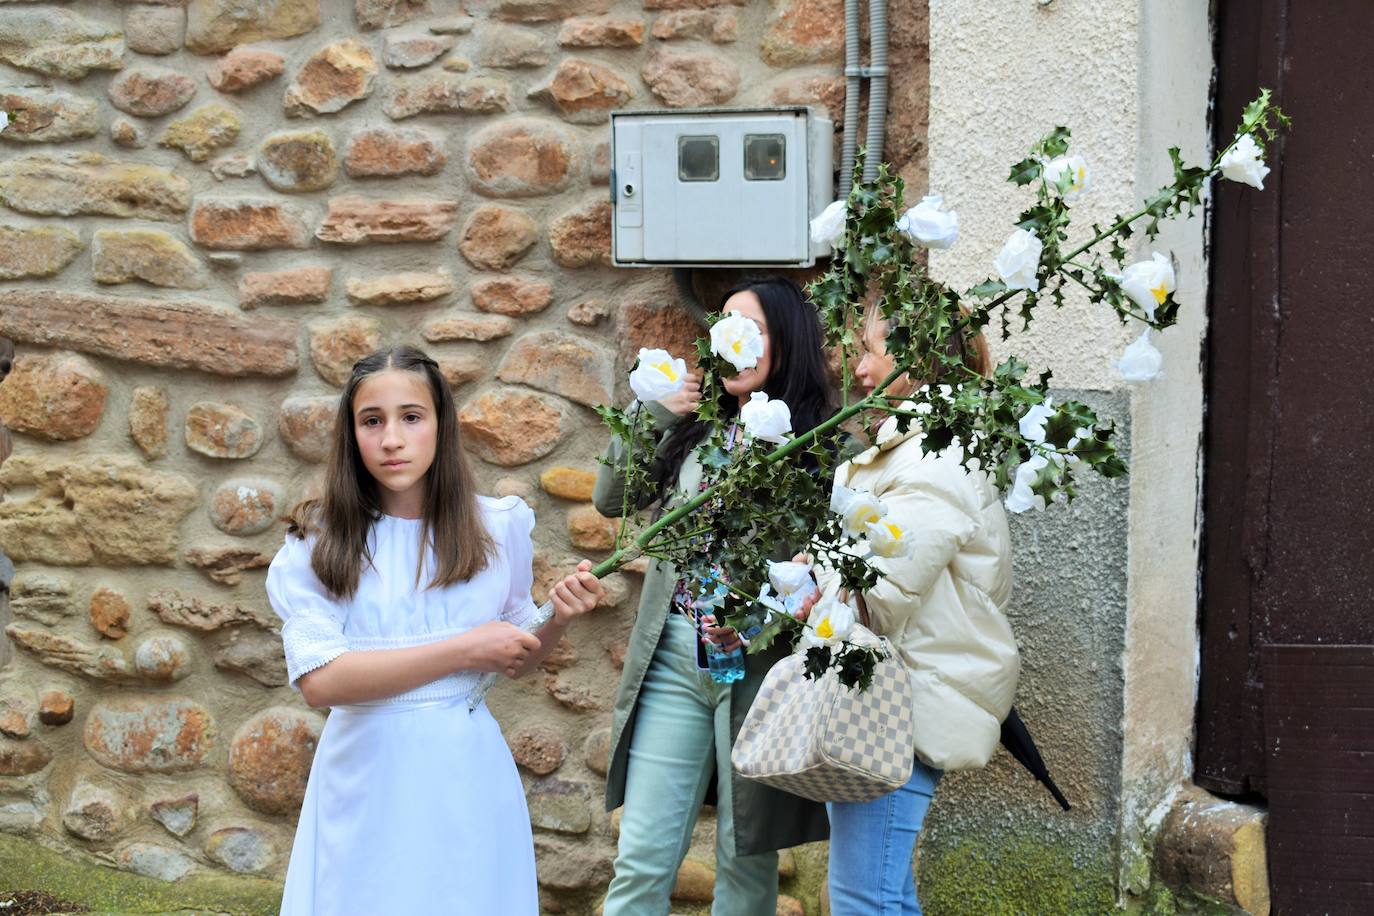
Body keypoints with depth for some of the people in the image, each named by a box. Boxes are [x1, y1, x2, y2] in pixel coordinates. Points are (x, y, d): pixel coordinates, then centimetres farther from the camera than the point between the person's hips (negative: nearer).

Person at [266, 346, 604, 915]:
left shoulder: (496, 527, 2)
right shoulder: (317, 544, -6)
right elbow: (319, 680, -18)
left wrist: (558, 620, -8)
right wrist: (462, 651, -17)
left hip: (467, 773, 2)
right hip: (368, 780, -2)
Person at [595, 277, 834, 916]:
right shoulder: (697, 430, 11)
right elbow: (611, 500, 13)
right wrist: (653, 414, 2)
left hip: (758, 662, -4)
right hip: (674, 655, 4)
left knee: (746, 857, 8)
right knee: (641, 859, 1)